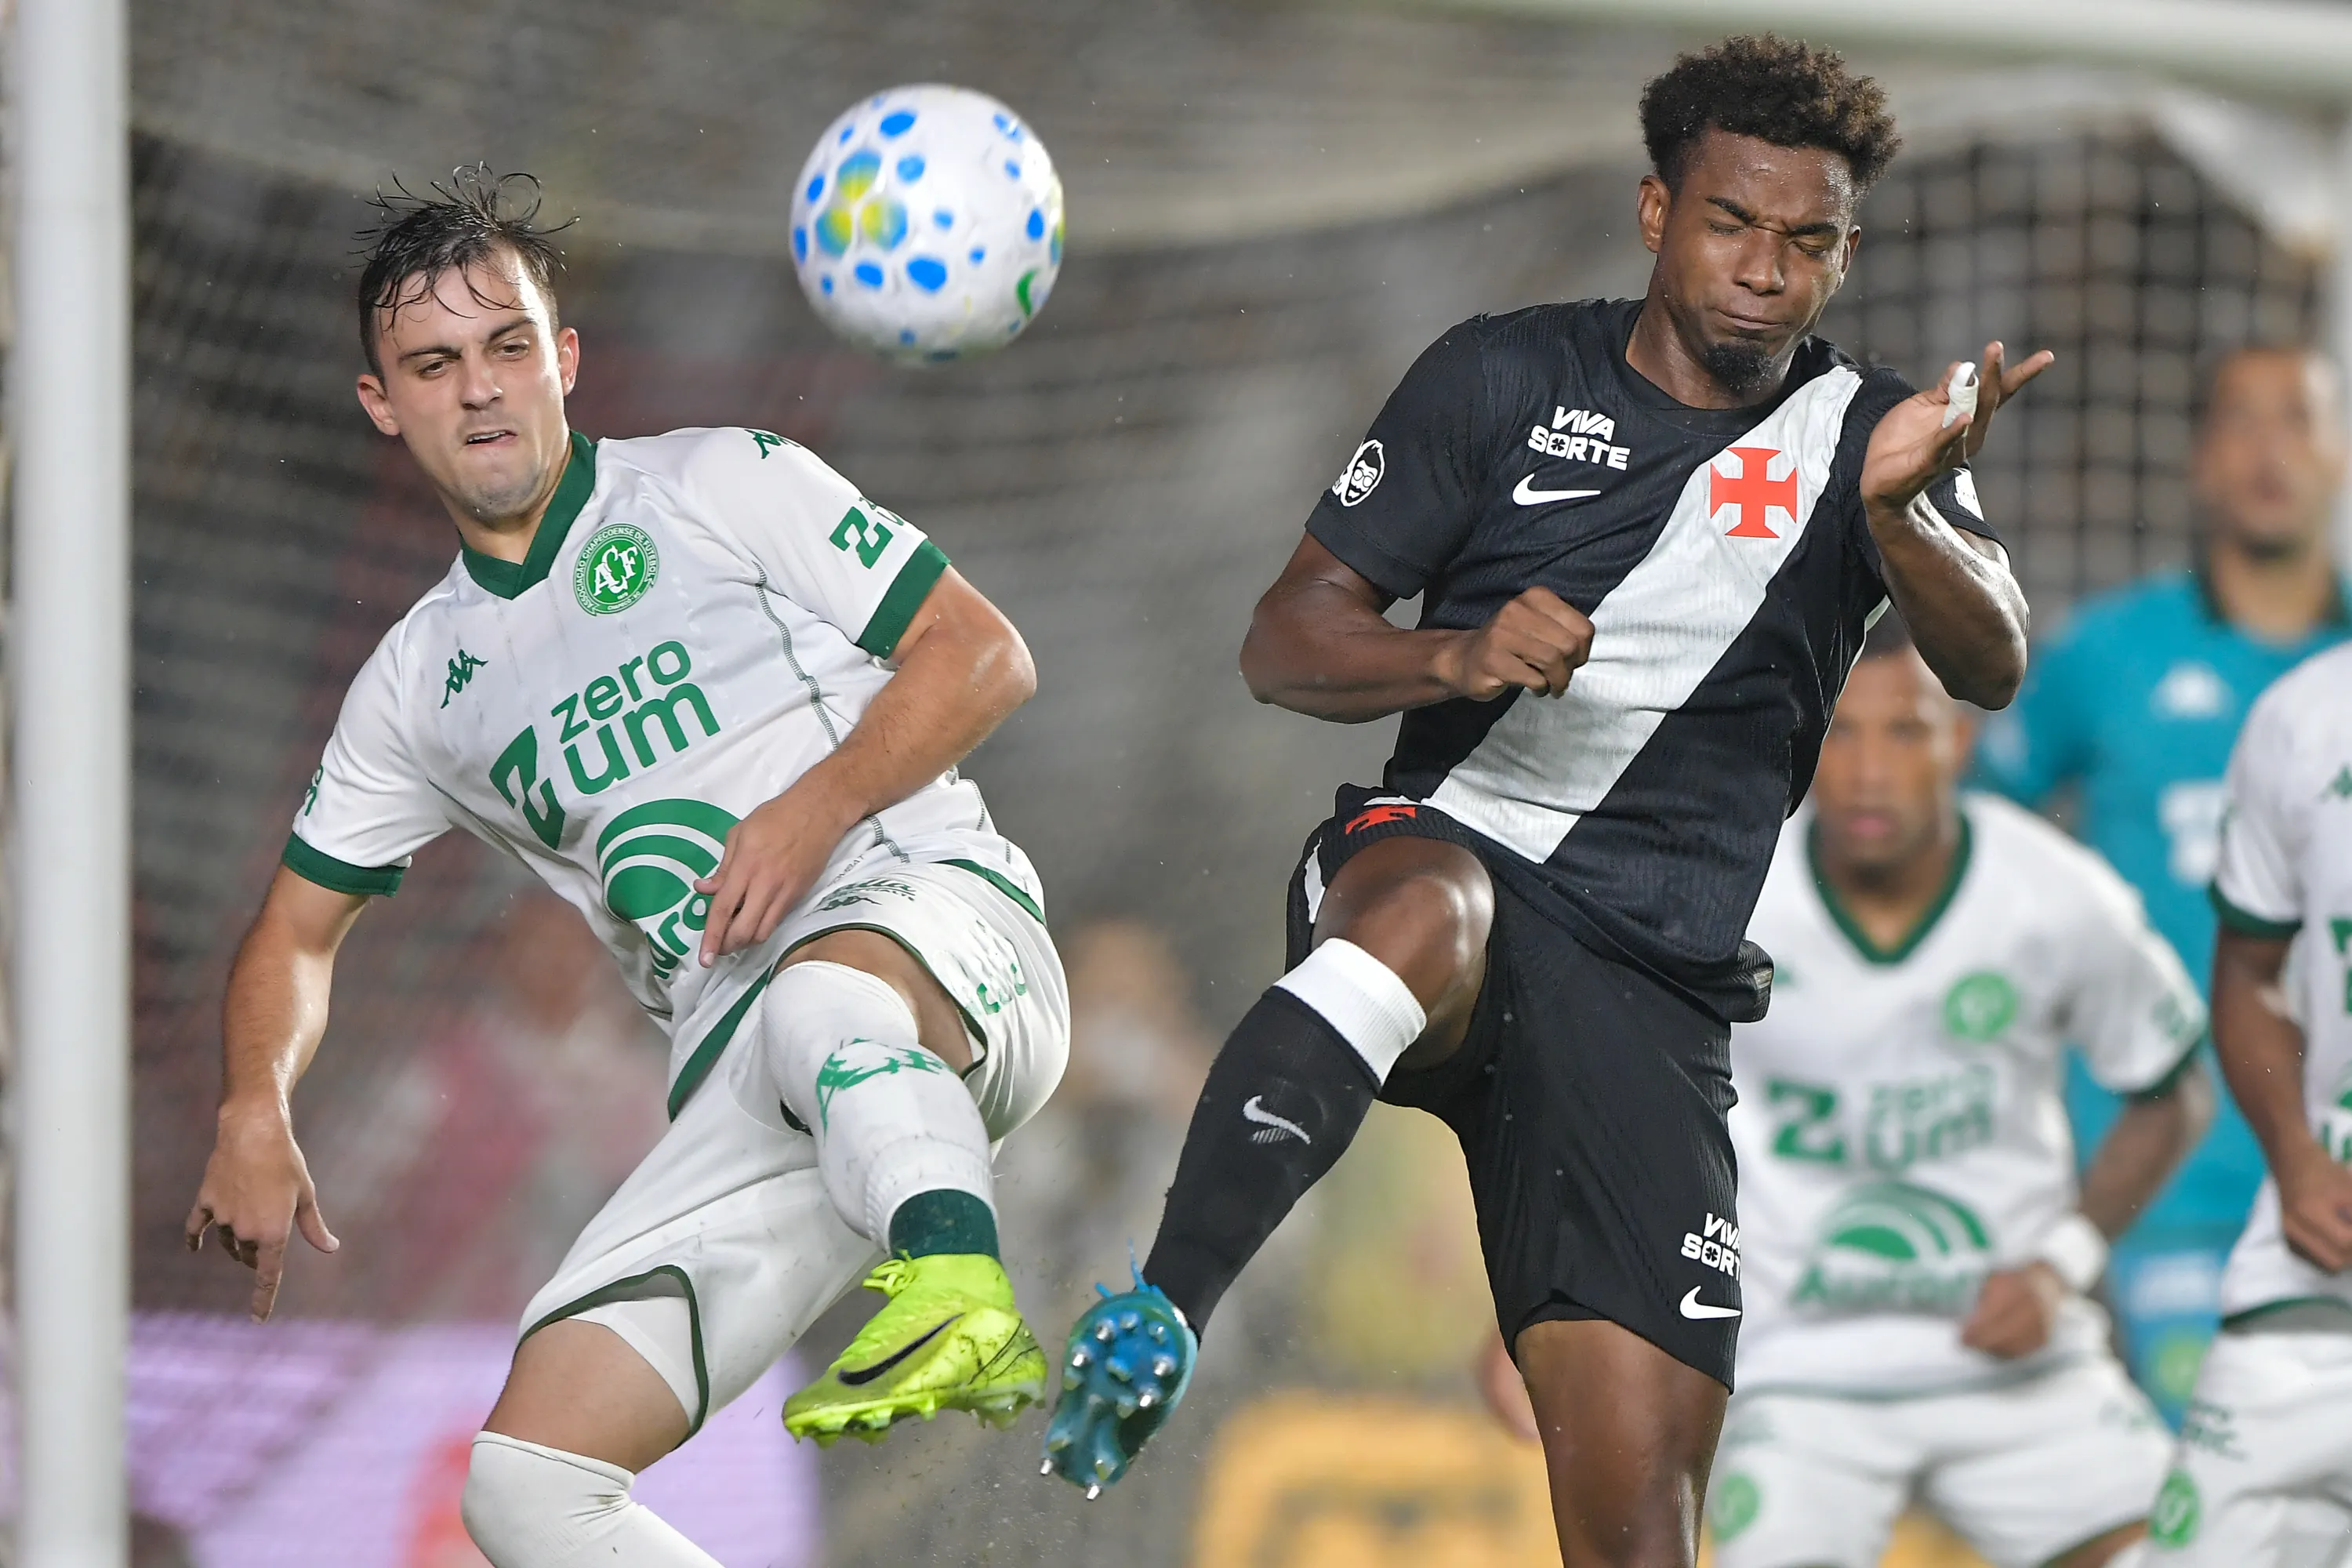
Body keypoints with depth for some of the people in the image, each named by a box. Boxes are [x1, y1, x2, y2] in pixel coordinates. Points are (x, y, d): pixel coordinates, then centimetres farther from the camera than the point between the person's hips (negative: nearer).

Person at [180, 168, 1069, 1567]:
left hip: (930, 906, -5)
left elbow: (986, 656, 4)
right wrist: (256, 1113, 8)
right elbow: (299, 929, 28)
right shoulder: (420, 682, 22)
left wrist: (816, 808, -12)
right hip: (742, 1079, 5)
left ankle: (959, 1292, -60)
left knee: (823, 999, -44)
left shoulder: (722, 484, 10)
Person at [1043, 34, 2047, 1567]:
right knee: (1427, 912, -41)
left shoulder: (1865, 435, 11)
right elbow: (1285, 641, 6)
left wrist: (1901, 515, -29)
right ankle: (1157, 1318, -45)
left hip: (1658, 991, 2)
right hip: (1441, 856, -2)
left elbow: (1991, 666, -7)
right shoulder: (1509, 376, 7)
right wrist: (1454, 657, -15)